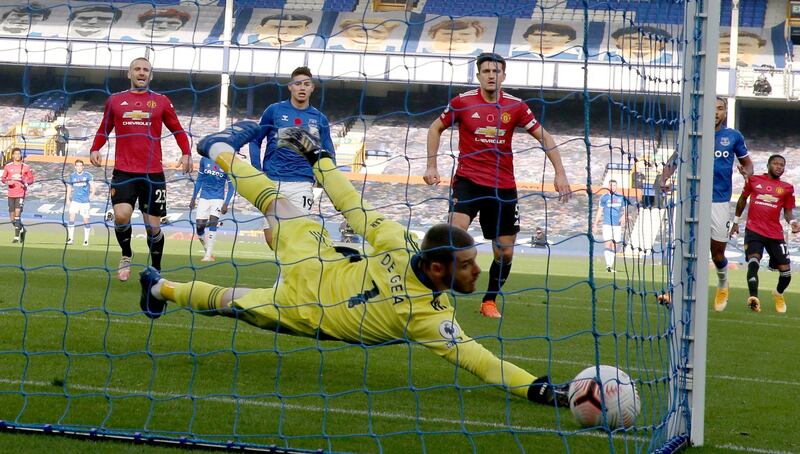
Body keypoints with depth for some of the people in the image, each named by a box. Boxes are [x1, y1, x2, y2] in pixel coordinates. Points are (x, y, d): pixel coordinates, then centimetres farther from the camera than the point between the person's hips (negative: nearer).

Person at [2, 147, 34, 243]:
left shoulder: (26, 167, 2)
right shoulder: (8, 166, 7)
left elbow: (31, 179, 7)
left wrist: (26, 183, -13)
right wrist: (7, 182, -10)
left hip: (21, 193, -3)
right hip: (11, 194, 3)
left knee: (17, 214, -15)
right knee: (12, 217, 5)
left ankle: (16, 237, -13)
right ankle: (22, 230, 31)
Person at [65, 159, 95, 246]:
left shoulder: (87, 175, -1)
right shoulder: (72, 176, 6)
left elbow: (92, 187, 0)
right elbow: (69, 188, 15)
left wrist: (91, 195, -16)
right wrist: (68, 199, 8)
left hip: (85, 201, -2)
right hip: (75, 200, 2)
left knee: (86, 220, -1)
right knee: (71, 216, -14)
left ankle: (86, 240, 11)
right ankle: (70, 238, -12)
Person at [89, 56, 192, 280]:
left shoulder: (161, 101, 8)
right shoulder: (115, 100, 10)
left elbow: (178, 130, 13)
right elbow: (104, 130, 19)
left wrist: (186, 153, -3)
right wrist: (95, 149, 1)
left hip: (153, 173, 0)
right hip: (123, 171, 0)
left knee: (153, 226, 1)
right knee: (121, 215, -18)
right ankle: (126, 255, 10)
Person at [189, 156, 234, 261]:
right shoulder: (205, 160, 2)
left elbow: (231, 186, -1)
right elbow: (199, 180, 12)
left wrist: (226, 204, -11)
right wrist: (193, 198, 11)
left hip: (218, 198, -3)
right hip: (204, 197, 3)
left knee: (213, 223, -18)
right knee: (199, 226, -4)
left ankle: (209, 254, -17)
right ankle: (207, 250, 16)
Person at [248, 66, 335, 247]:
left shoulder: (319, 119, 10)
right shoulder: (274, 110, 6)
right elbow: (255, 141, 12)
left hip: (302, 184, 0)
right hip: (272, 183, 0)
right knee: (271, 238, -2)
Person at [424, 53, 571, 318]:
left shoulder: (515, 106, 0)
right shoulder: (462, 102, -3)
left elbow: (544, 137, 5)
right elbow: (436, 128, 11)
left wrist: (559, 172, -4)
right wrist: (431, 165, 4)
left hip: (503, 186, 3)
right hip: (468, 179, -2)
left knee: (505, 251, 5)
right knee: (457, 230, -27)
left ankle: (489, 301, 27)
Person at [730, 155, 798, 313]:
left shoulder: (787, 188, 9)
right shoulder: (753, 180, 7)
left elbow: (788, 211, 12)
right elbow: (742, 200, 20)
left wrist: (792, 222, -10)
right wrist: (736, 222, 23)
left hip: (775, 234, 2)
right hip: (753, 230, -2)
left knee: (785, 271, 1)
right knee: (753, 261, -26)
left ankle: (778, 294, 32)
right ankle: (754, 298, -35)